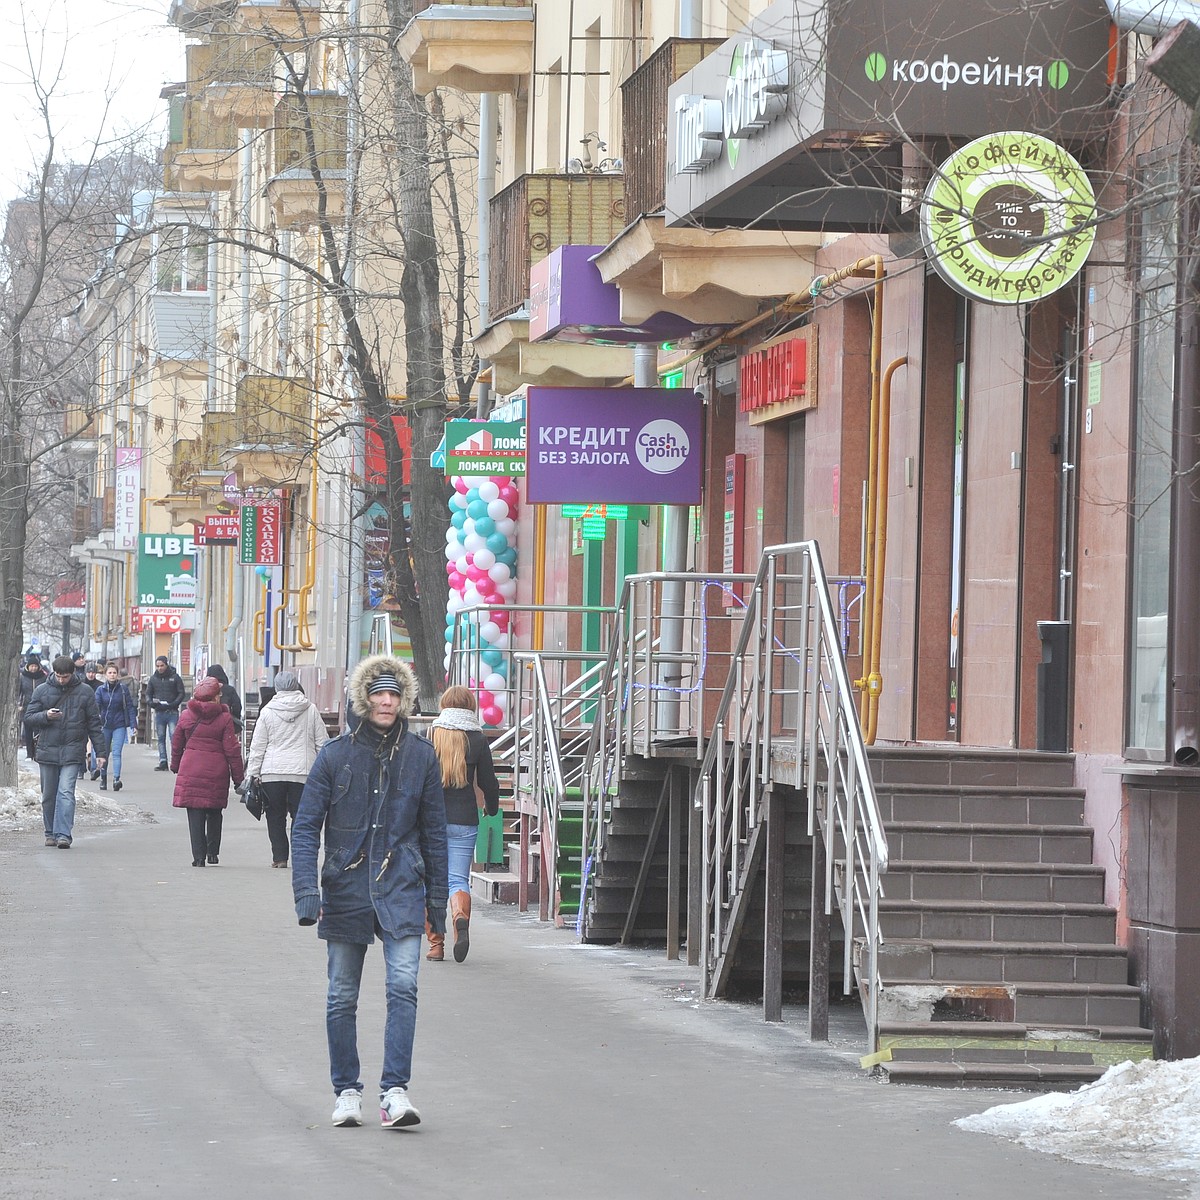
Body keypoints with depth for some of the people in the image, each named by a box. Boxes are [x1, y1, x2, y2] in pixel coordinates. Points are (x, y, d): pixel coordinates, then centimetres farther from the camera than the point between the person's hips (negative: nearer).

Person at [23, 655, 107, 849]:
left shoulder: (85, 692, 5)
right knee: (49, 795, 8)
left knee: (66, 793, -14)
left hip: (73, 752, -2)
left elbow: (94, 723, 8)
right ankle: (51, 833, 21)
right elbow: (29, 718, 7)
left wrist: (101, 751, 5)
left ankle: (63, 834, -19)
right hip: (47, 750, 2)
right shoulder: (42, 691, 6)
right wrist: (45, 716, -14)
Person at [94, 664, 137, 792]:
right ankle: (103, 778, 27)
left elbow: (130, 707, 2)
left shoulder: (123, 689, 1)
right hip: (105, 725, 2)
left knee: (116, 753, -13)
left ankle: (116, 779, -21)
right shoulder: (101, 690, 2)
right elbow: (96, 706, -9)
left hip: (120, 725, -2)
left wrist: (133, 725, -4)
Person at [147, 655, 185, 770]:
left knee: (174, 736, -10)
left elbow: (181, 693, 0)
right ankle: (163, 762, 8)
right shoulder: (153, 678, 10)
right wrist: (150, 702, -8)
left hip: (172, 712, -4)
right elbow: (148, 694, 14)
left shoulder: (174, 677, 1)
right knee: (161, 738, 5)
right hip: (159, 712, 4)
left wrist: (174, 704, -15)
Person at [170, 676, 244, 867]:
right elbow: (232, 750, -4)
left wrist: (175, 765, 30)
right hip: (216, 771, -1)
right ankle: (213, 852, 18)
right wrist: (238, 777, 2)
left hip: (190, 770, 1)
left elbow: (176, 744, 13)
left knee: (195, 815, 1)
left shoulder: (186, 716, 3)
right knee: (214, 813, 17)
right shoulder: (224, 719, -5)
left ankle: (199, 856, -4)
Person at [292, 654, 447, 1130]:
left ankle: (394, 1091, -15)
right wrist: (306, 890, -11)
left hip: (401, 891, 0)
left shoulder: (420, 756, 4)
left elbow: (433, 830, 12)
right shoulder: (336, 755, -1)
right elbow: (305, 826, -1)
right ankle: (346, 1091, 19)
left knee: (403, 987, -14)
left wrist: (437, 897, 13)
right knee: (342, 997, 6)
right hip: (345, 889, 0)